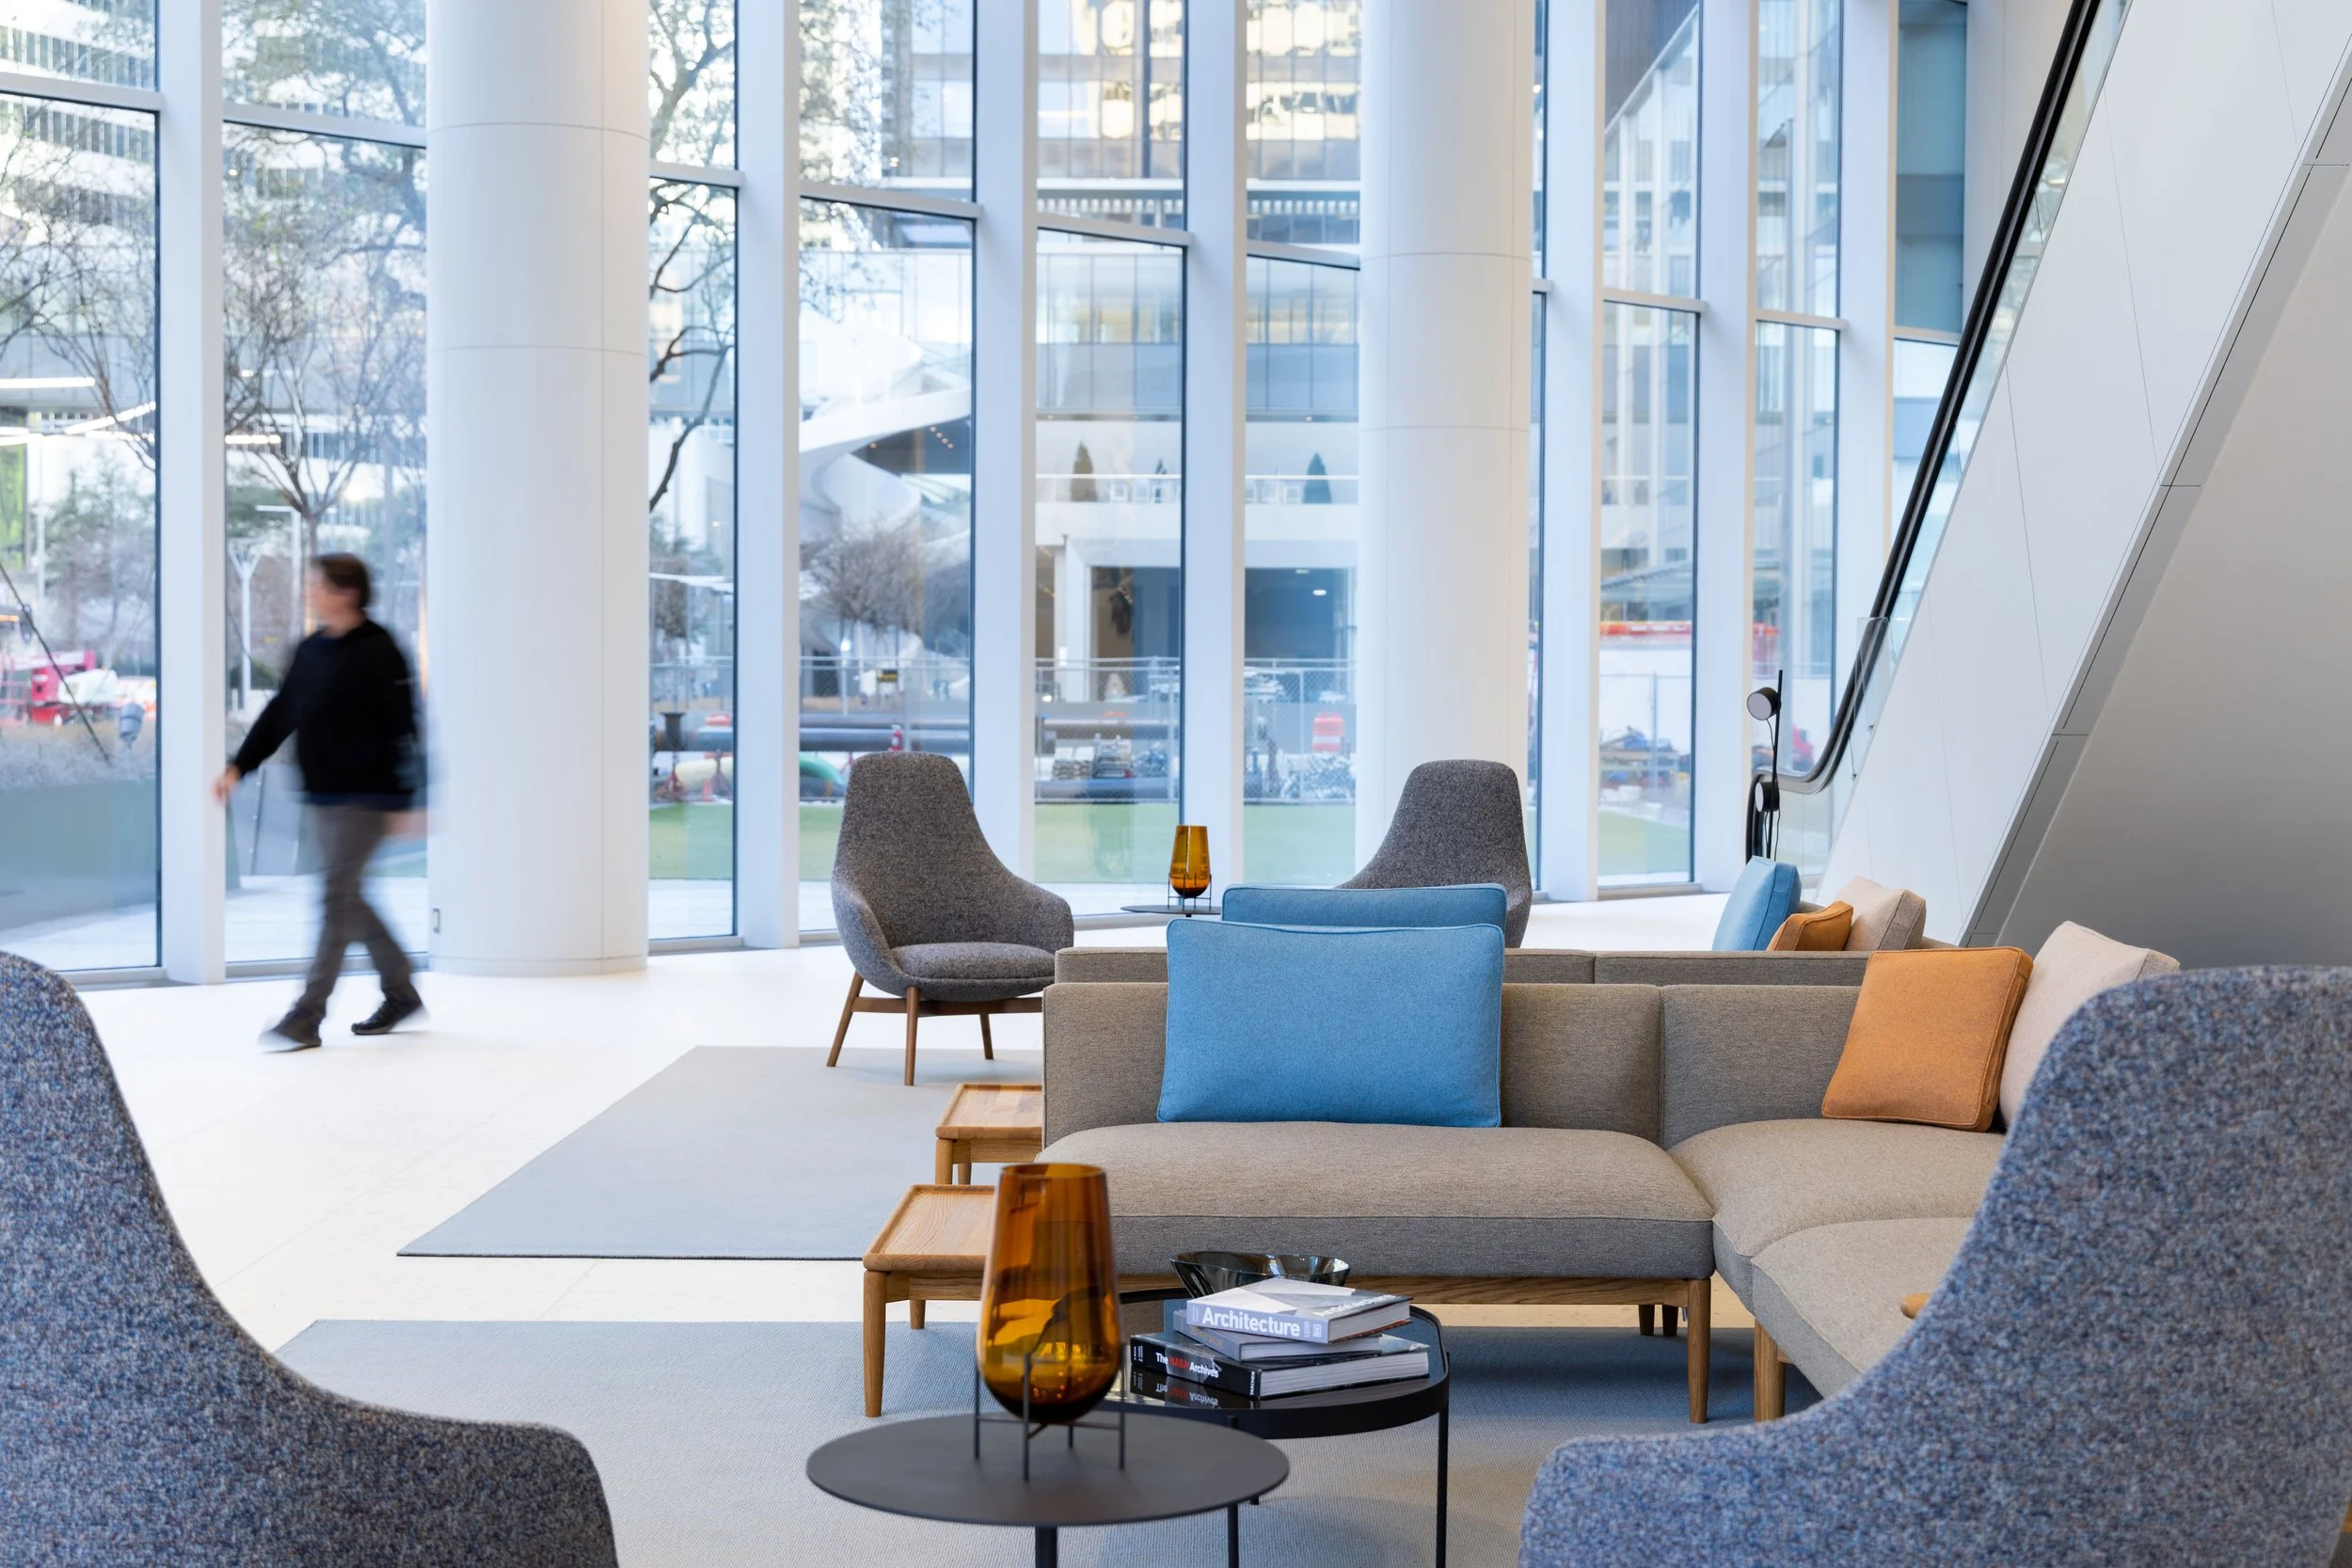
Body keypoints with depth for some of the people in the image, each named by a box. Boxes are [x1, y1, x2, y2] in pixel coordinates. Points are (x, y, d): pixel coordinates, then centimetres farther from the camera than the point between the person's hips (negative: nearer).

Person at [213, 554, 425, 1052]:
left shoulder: (378, 652, -13)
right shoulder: (312, 650, 11)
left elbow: (402, 727, -16)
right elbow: (280, 713, 17)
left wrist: (402, 798, -19)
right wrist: (239, 766, 11)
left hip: (363, 799, -9)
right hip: (320, 798, 9)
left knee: (336, 899, -8)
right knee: (347, 899, 13)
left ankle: (306, 1018, -5)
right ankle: (401, 993, 27)